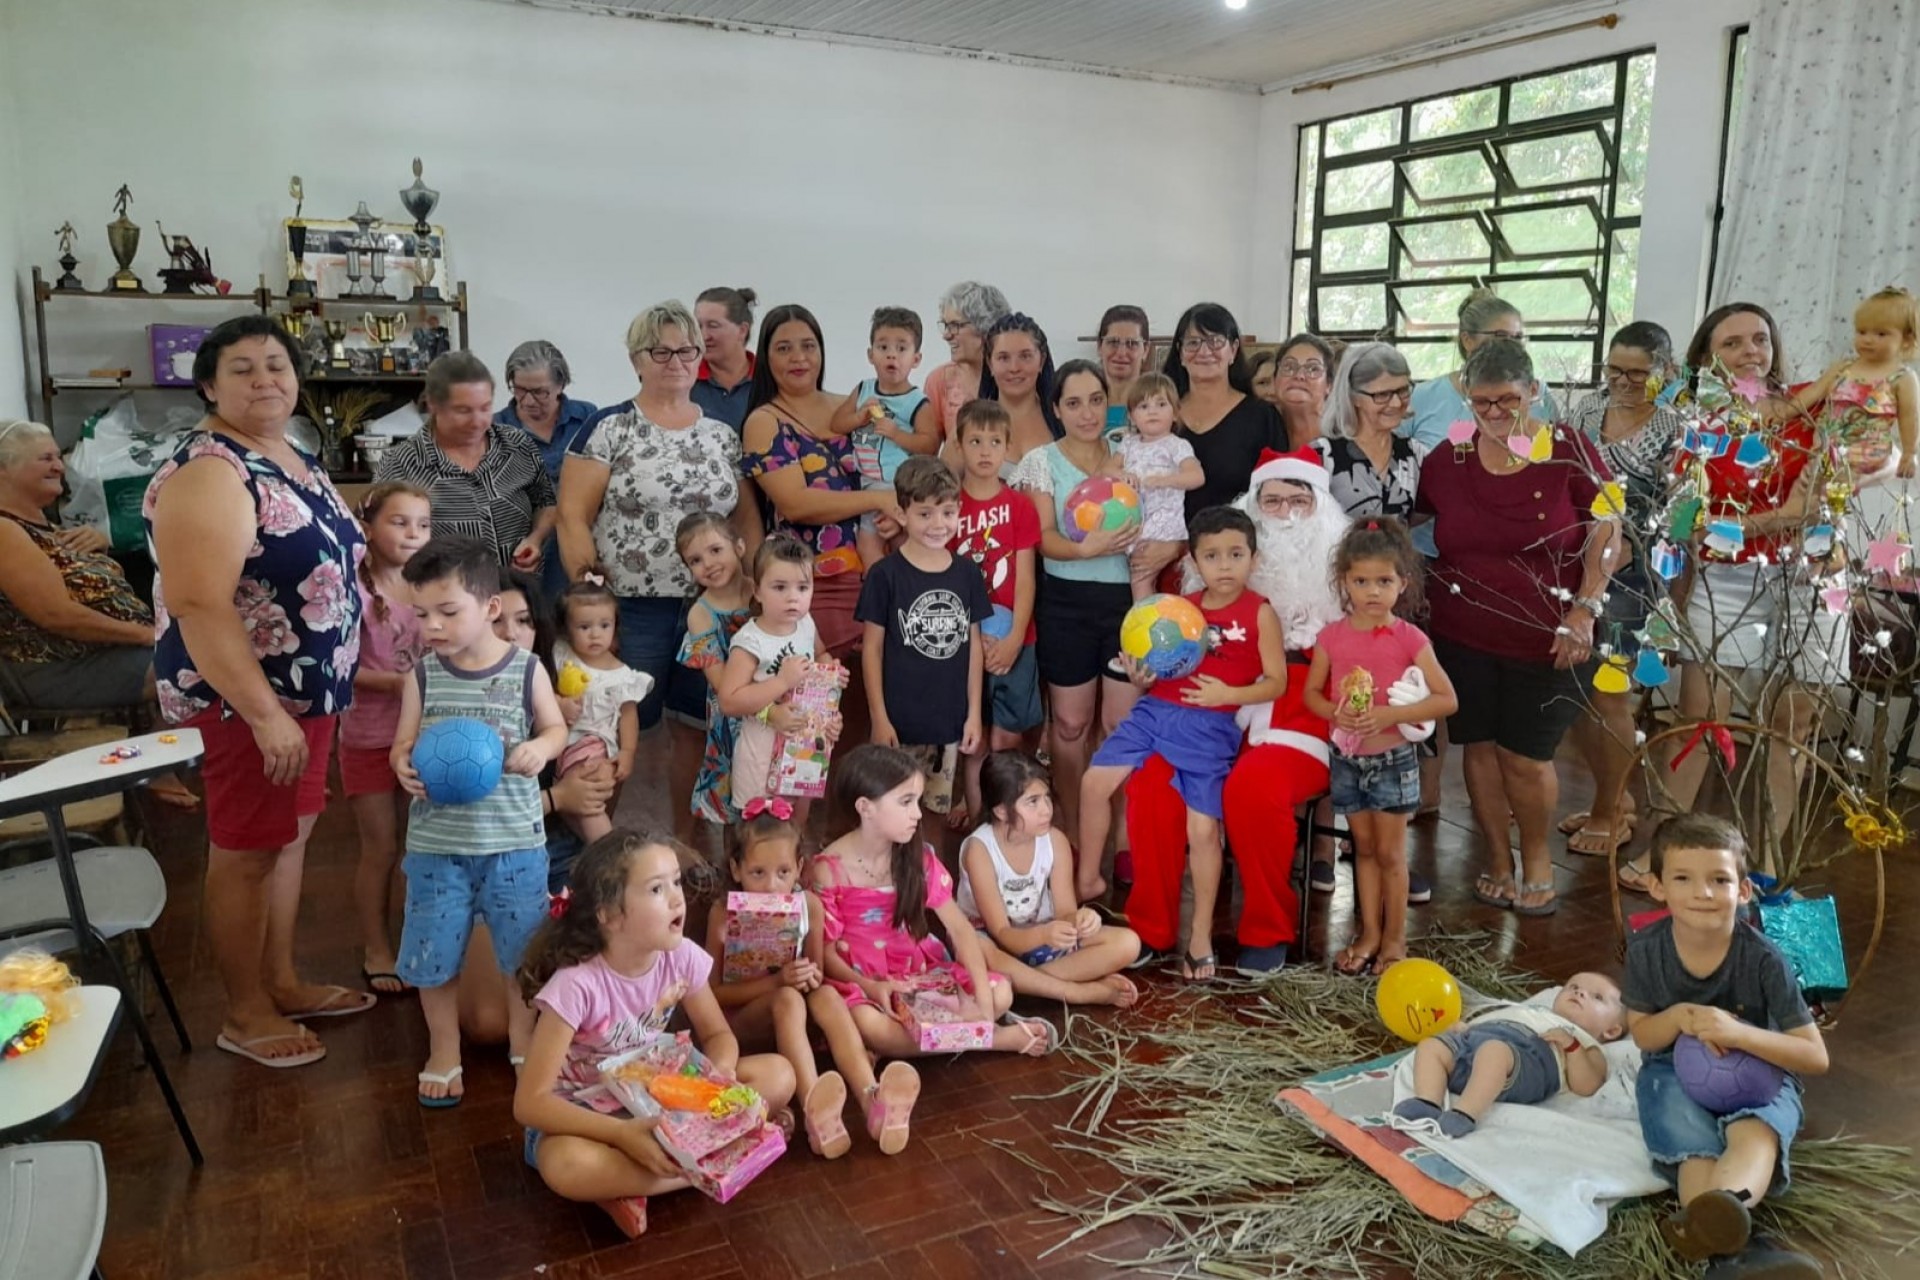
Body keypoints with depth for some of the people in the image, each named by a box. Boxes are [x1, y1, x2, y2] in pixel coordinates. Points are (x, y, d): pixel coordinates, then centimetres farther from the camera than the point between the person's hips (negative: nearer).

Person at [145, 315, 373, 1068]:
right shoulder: (209, 472, -20)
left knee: (291, 836, 18)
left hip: (307, 688, 9)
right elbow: (200, 606, -27)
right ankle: (244, 1013, 20)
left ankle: (282, 983, 33)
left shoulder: (298, 460, 10)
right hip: (242, 698, -9)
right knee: (245, 852, 4)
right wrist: (264, 714, -28)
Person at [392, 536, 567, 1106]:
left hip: (514, 840, -1)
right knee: (432, 953, 9)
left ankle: (523, 1041, 34)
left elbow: (556, 727, 5)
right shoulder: (422, 676, -3)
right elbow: (404, 743, 3)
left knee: (523, 951, 11)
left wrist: (540, 750, -18)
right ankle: (443, 1051, 31)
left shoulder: (526, 669, -7)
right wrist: (404, 767, -20)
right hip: (436, 842, 1)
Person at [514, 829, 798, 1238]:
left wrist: (720, 1071, -24)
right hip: (585, 1114, -5)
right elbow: (530, 1101, -27)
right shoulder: (577, 985, -28)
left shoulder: (682, 957, -14)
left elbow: (718, 1035, 0)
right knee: (566, 1164, -40)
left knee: (777, 1074, -13)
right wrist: (623, 1134, -36)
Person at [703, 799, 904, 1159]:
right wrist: (776, 981, -25)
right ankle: (813, 1111, -54)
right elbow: (713, 992, -12)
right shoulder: (724, 912, -13)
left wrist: (812, 977, -20)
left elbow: (817, 975, 6)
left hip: (789, 1019, 3)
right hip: (740, 1020, -3)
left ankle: (872, 1101, -46)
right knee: (788, 1000, -34)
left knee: (827, 996, -29)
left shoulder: (809, 904, -6)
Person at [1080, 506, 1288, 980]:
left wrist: (1228, 693, -18)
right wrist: (1142, 676, -5)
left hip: (1209, 727, -4)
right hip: (1155, 710, 5)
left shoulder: (1260, 613, 0)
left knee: (1202, 828, -6)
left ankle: (1200, 934, 9)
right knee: (1094, 783, -5)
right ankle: (1087, 879, 16)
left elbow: (1276, 682, -3)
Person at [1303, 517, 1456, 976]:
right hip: (1346, 758, 3)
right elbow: (1312, 693, 5)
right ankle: (1368, 933, 26)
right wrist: (1336, 713, -16)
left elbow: (1447, 699, -10)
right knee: (1364, 848, 15)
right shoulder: (1331, 637, -3)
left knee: (1390, 853, 7)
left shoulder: (1409, 638, -11)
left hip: (1393, 759, -3)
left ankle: (1394, 939, 21)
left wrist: (1392, 714, -22)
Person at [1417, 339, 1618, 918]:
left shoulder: (1568, 452, -8)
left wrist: (1584, 609, -10)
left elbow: (1607, 529, -3)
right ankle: (1500, 864, 26)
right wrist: (1421, 597, 4)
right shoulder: (1445, 460, 0)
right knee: (1480, 747, 8)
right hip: (1463, 635, 3)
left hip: (1546, 639, -3)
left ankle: (1537, 860, 27)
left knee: (1525, 756, 0)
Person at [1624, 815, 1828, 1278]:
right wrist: (1678, 1017, -23)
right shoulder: (1646, 949, -11)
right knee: (1693, 1140, -32)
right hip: (1676, 1071, 2)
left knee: (1755, 1132, -37)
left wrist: (1738, 1033, -31)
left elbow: (1816, 1058, -13)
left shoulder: (1763, 958, -16)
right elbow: (1641, 1033, 1)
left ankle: (1723, 1204, -67)